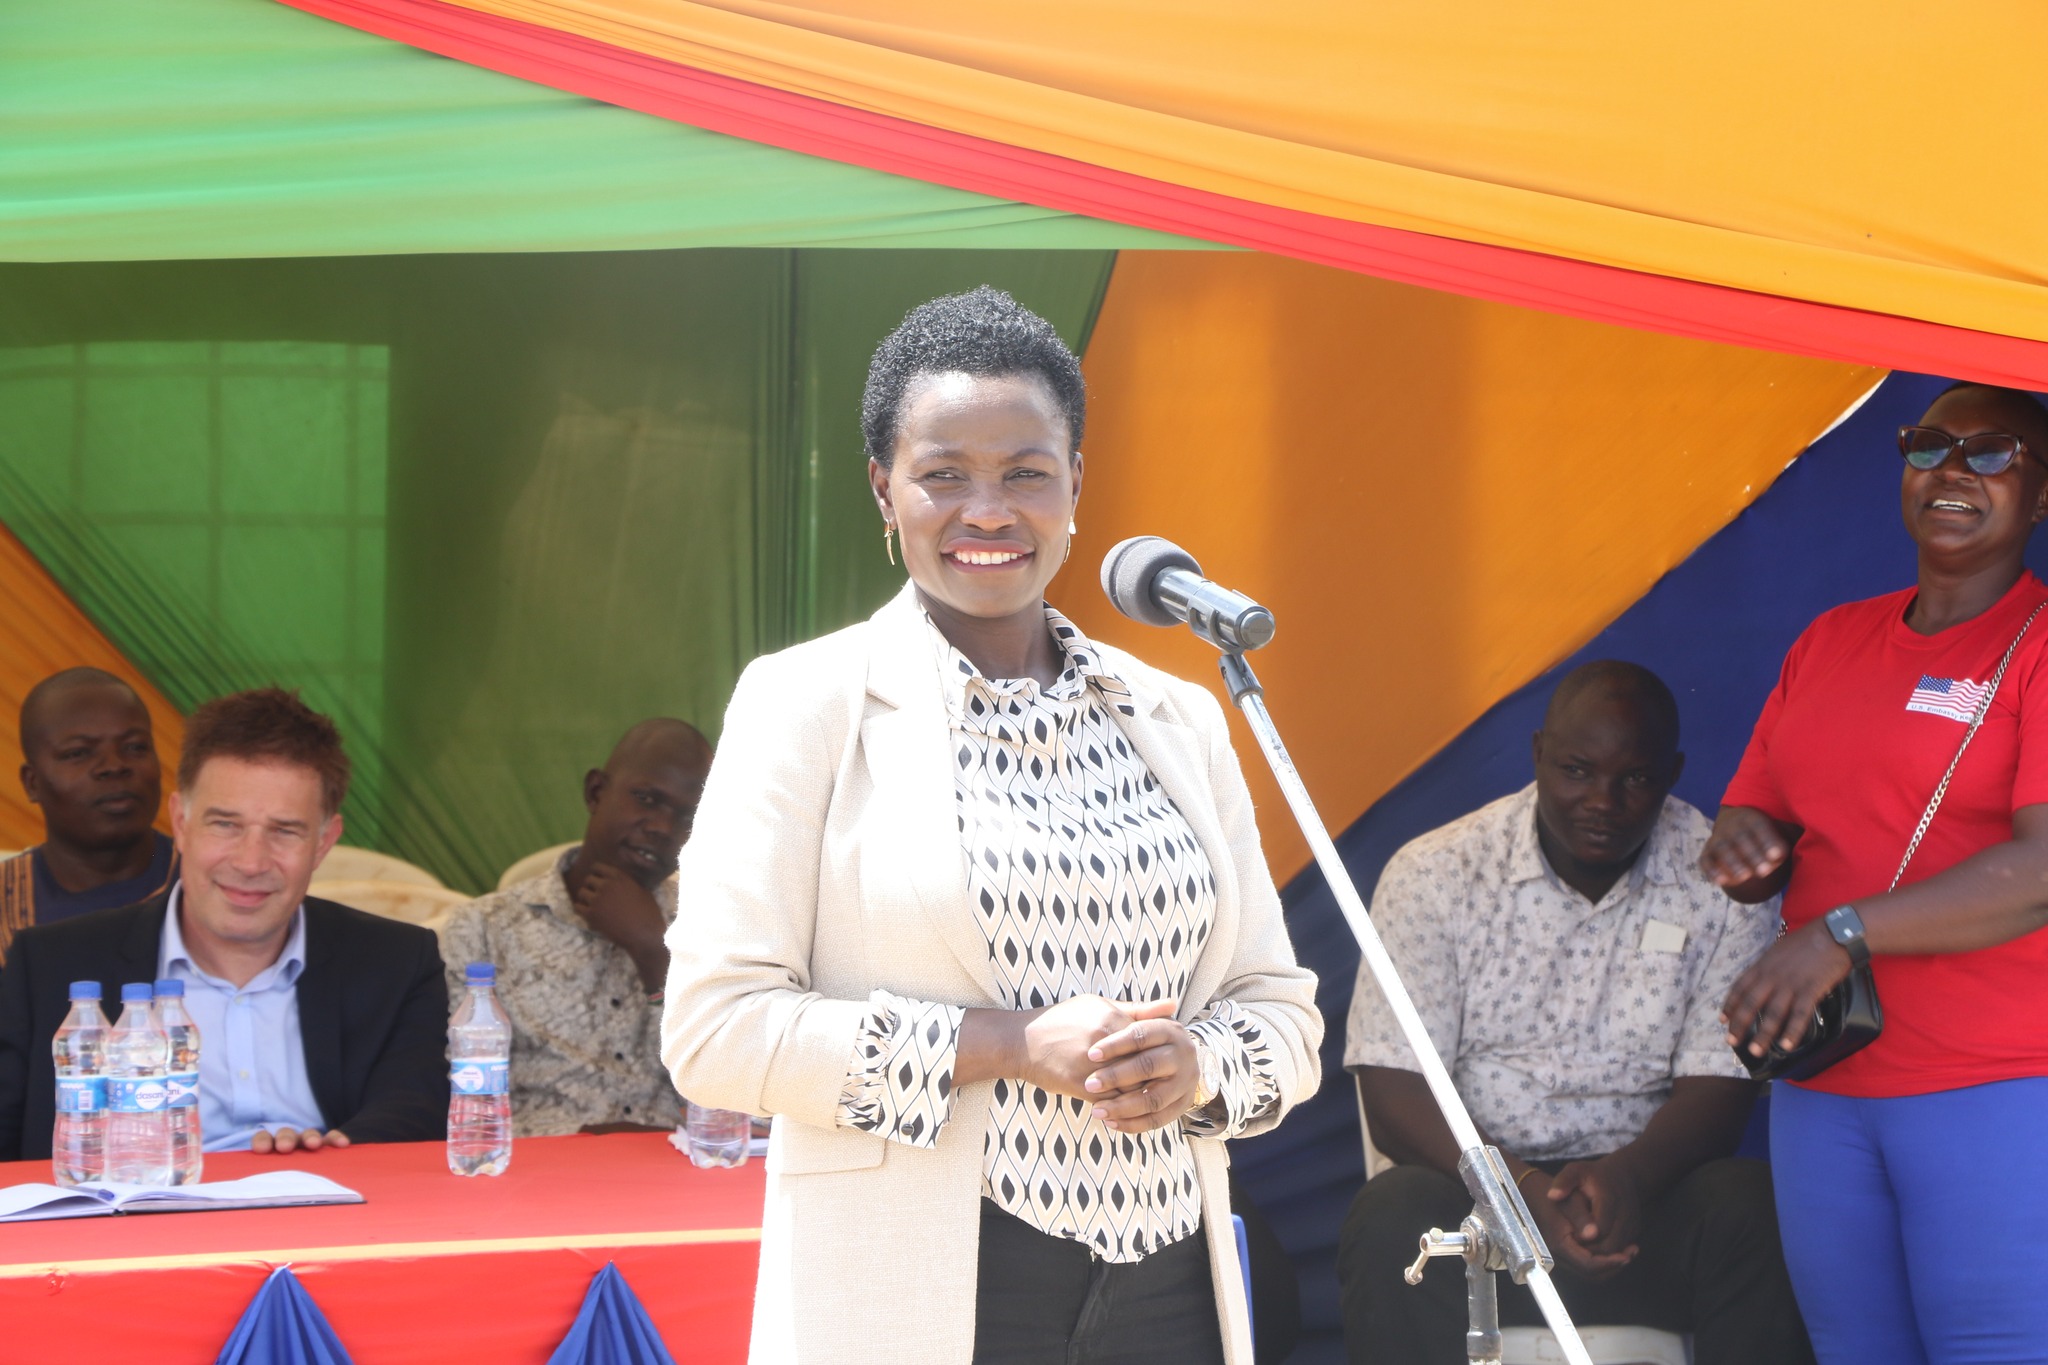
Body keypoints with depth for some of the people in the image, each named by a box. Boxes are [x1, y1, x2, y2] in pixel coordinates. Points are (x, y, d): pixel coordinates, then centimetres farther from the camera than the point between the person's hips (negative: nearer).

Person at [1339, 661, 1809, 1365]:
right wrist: (1528, 1191, -26)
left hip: (1647, 1193, 1)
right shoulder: (1433, 875, -2)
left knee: (1750, 1211, -31)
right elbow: (1393, 1094, -7)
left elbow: (1719, 1087, -3)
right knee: (1393, 1220, -33)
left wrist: (1627, 1176, -27)